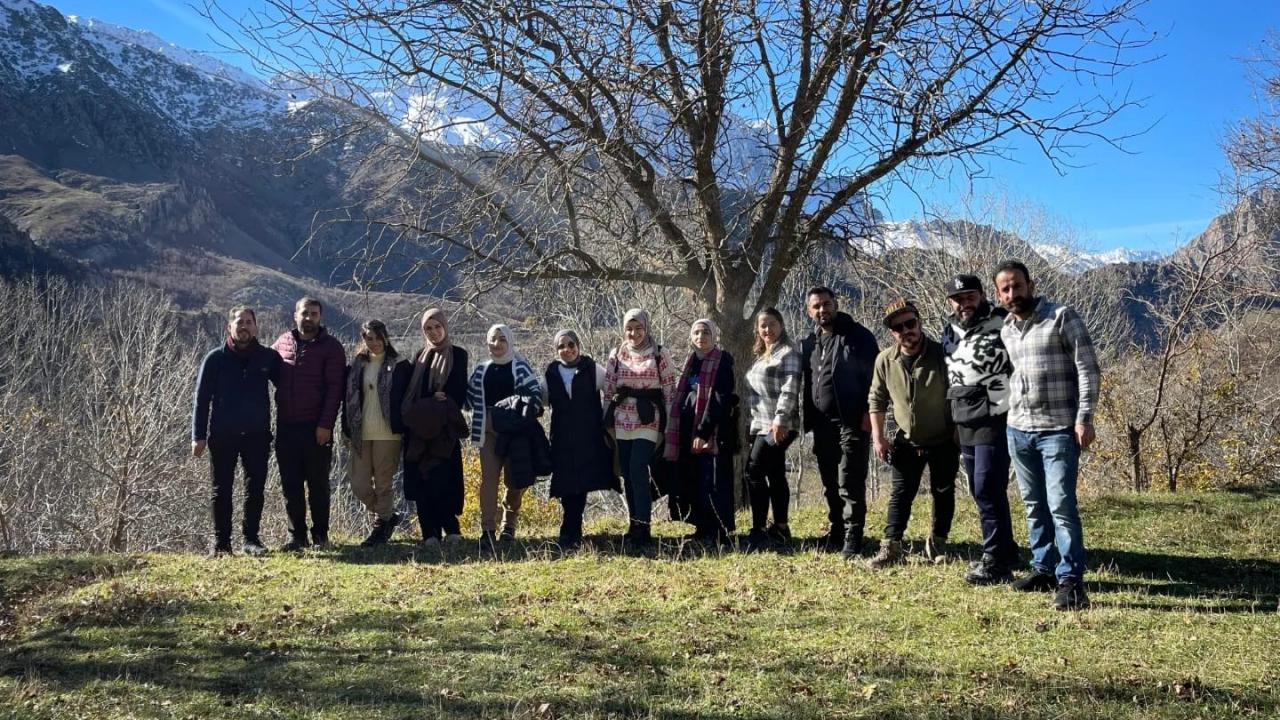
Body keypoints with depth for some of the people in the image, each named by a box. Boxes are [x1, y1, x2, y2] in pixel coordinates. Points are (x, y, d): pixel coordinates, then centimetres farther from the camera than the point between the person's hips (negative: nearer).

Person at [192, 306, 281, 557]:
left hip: (257, 435, 1)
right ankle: (221, 543, 12)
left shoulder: (268, 357, 4)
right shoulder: (216, 358, 0)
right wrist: (198, 436, -7)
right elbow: (201, 398, -1)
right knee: (222, 490, 4)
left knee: (255, 488, 4)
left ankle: (251, 538, 14)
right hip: (222, 435, -1)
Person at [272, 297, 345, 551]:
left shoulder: (330, 347, -3)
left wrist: (326, 424, -15)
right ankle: (297, 535, 15)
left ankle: (320, 534, 15)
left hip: (316, 428, -4)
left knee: (318, 483, 5)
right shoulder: (282, 342, 9)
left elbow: (334, 388, -8)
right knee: (290, 484, 6)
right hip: (286, 426, 4)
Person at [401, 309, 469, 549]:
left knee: (441, 478, -14)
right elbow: (409, 392, 15)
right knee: (421, 481, -2)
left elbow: (459, 392, -1)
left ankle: (450, 528, -5)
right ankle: (430, 533, 1)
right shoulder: (420, 357, 19)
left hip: (444, 429, -4)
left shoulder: (457, 355, 6)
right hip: (419, 429, 4)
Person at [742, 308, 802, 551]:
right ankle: (780, 529, 17)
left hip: (779, 426, -9)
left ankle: (758, 531, -16)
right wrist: (751, 424, 21)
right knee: (775, 476, 11)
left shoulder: (788, 353, -6)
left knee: (754, 470, -16)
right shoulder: (762, 356, 21)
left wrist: (780, 419, -26)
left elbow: (789, 389, -17)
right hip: (760, 424, 9)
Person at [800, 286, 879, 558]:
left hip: (851, 422, -6)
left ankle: (852, 541, -7)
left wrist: (869, 412, -16)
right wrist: (808, 421, 13)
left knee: (850, 484, -9)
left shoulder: (858, 336, -2)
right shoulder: (808, 344, 16)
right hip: (822, 425, 6)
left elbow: (874, 375, -7)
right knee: (830, 484, 12)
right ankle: (836, 532, 22)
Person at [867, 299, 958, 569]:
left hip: (944, 441, -2)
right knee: (901, 494, 3)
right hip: (907, 442, 2)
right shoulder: (885, 360, -9)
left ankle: (938, 543, 27)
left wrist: (961, 434, -13)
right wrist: (878, 437, -3)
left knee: (943, 493, 10)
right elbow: (877, 400, 3)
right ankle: (891, 546, 5)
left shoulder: (942, 354, -19)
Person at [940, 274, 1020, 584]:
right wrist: (952, 421, 21)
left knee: (988, 489, -10)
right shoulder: (950, 332, 15)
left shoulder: (1001, 325, -8)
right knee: (980, 491, 12)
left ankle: (996, 562, -3)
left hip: (994, 421, -8)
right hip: (964, 424, 8)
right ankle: (1005, 552, 24)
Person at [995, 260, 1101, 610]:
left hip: (1058, 430, -6)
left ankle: (1071, 580, -7)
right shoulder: (1006, 330, 12)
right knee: (1034, 505, 12)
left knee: (1061, 504, -12)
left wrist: (1084, 418, -15)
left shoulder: (1062, 317, -6)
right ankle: (1043, 568, 22)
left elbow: (1088, 368, -9)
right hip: (1018, 430, 6)